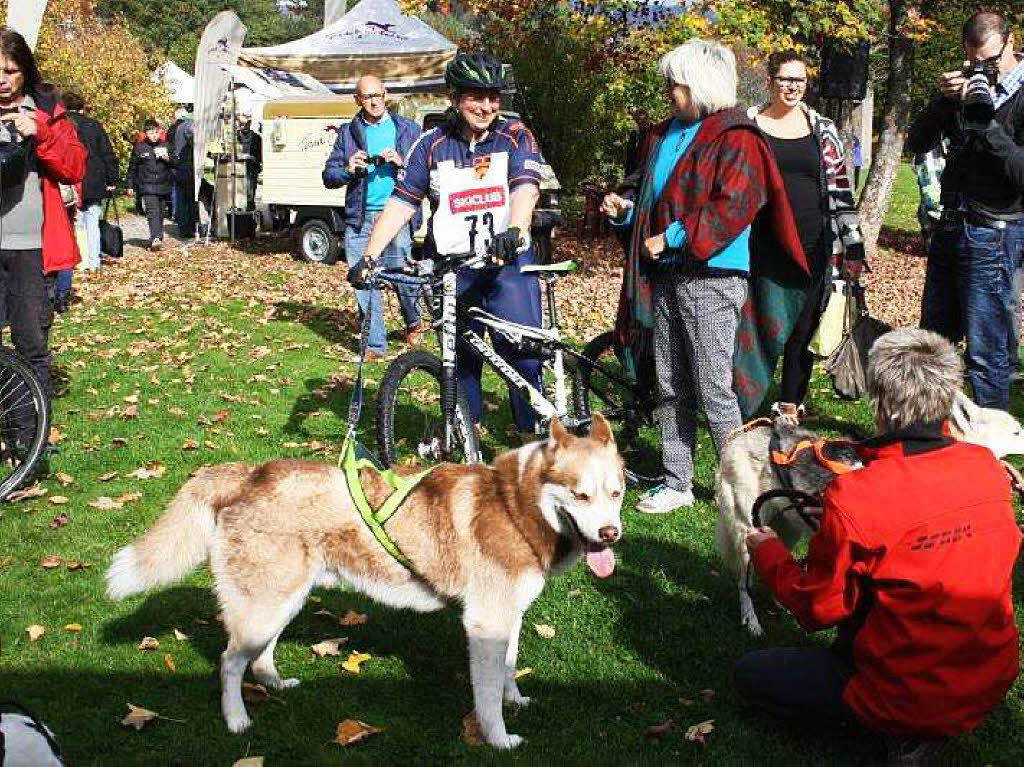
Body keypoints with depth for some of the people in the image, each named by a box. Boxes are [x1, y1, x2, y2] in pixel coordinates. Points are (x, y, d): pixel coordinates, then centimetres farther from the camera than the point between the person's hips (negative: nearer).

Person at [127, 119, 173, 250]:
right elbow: (132, 167, 8)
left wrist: (168, 159, -9)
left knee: (160, 213, 10)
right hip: (147, 186, -3)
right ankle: (156, 238, -28)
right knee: (152, 211, -17)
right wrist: (130, 185, 7)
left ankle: (158, 238, 21)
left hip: (163, 185, 4)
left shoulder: (165, 146, 9)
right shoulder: (140, 147, 2)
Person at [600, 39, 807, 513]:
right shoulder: (663, 134, 16)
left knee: (712, 390, -6)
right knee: (670, 387, 11)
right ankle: (676, 483, 21)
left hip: (710, 278, -8)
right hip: (663, 277, 8)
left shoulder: (734, 137, -9)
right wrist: (624, 207, 7)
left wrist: (671, 237, -19)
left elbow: (733, 207, -20)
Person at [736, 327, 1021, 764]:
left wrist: (767, 551, 8)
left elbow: (818, 609, -11)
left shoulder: (853, 501, -25)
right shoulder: (987, 467, -8)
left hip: (914, 700, -7)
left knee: (748, 674, 9)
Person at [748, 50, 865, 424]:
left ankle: (790, 407, 17)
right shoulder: (748, 124, 4)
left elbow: (841, 189, 8)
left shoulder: (822, 128, 8)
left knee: (802, 330, 5)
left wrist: (853, 248, 5)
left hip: (812, 247, 2)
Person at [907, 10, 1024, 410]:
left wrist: (987, 122, -25)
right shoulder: (965, 85, 7)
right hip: (950, 225, 7)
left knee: (986, 353, -4)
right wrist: (943, 100, -9)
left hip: (992, 235, -7)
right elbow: (916, 143, 6)